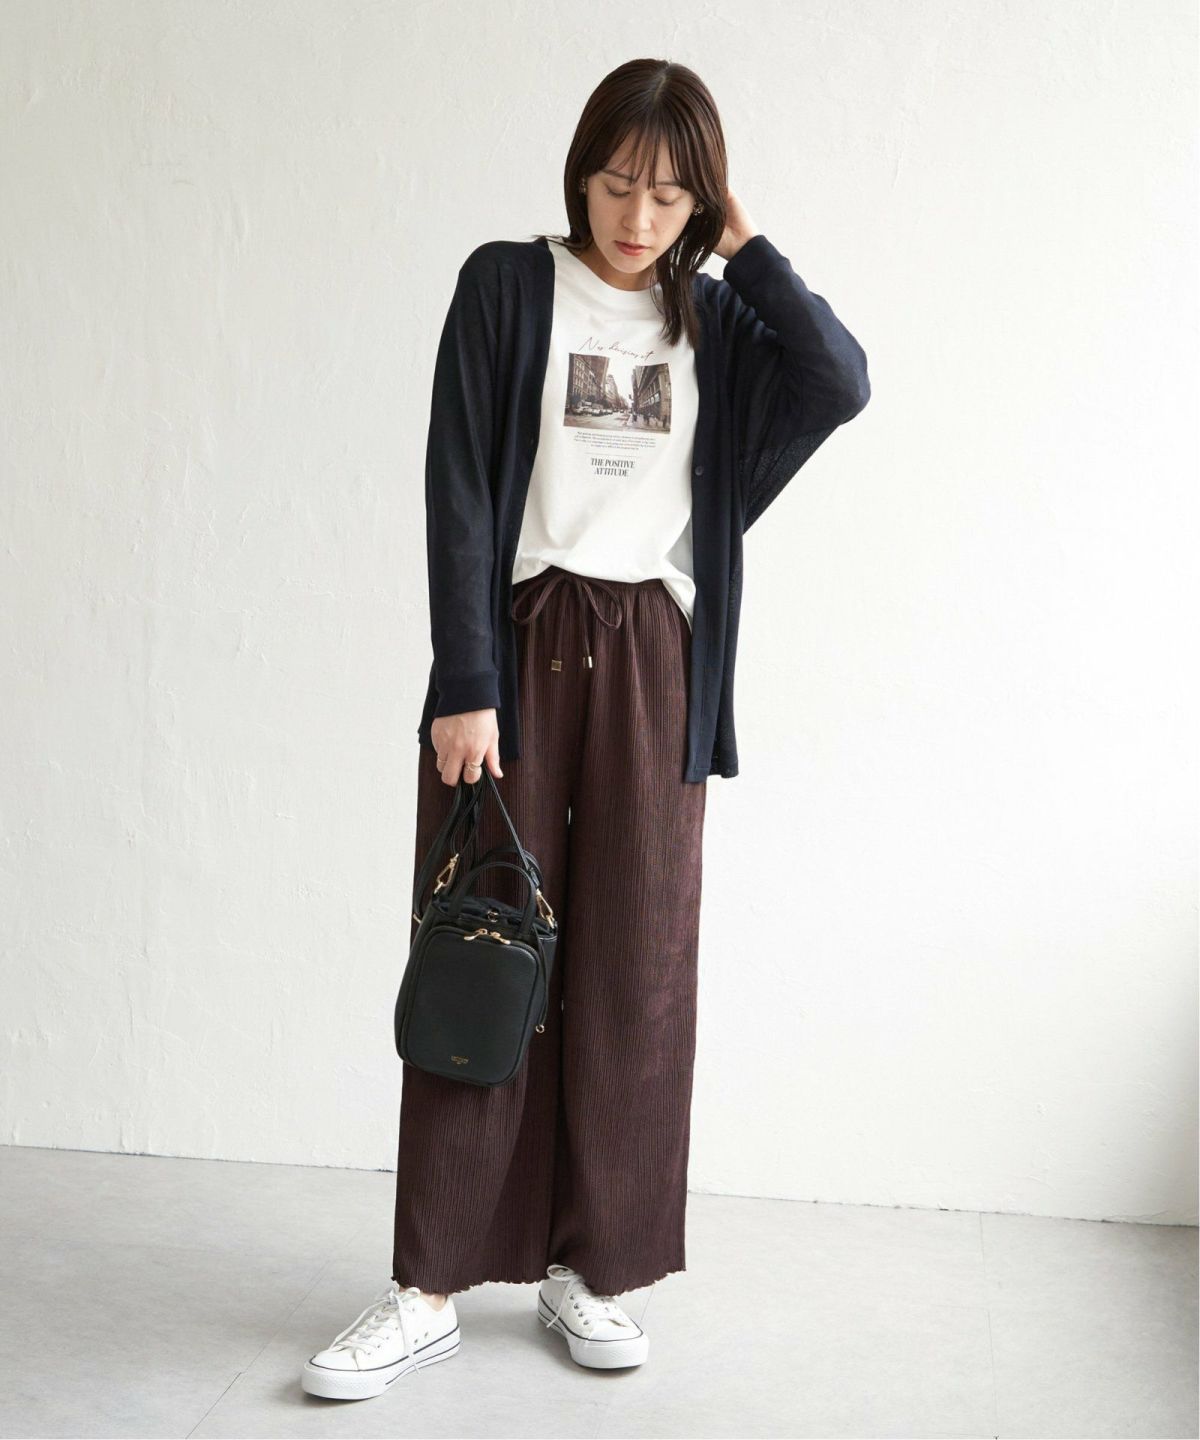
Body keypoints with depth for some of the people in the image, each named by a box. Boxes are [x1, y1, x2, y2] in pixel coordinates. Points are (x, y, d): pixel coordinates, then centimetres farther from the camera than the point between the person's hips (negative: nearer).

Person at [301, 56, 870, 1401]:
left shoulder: (717, 319, 11)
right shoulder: (506, 286, 2)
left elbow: (843, 381, -8)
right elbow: (460, 493, -4)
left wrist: (745, 243, -1)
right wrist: (463, 684, -11)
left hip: (654, 660, 3)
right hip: (519, 643, -2)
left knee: (634, 968, 4)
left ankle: (589, 1265, 17)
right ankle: (431, 1286, 7)